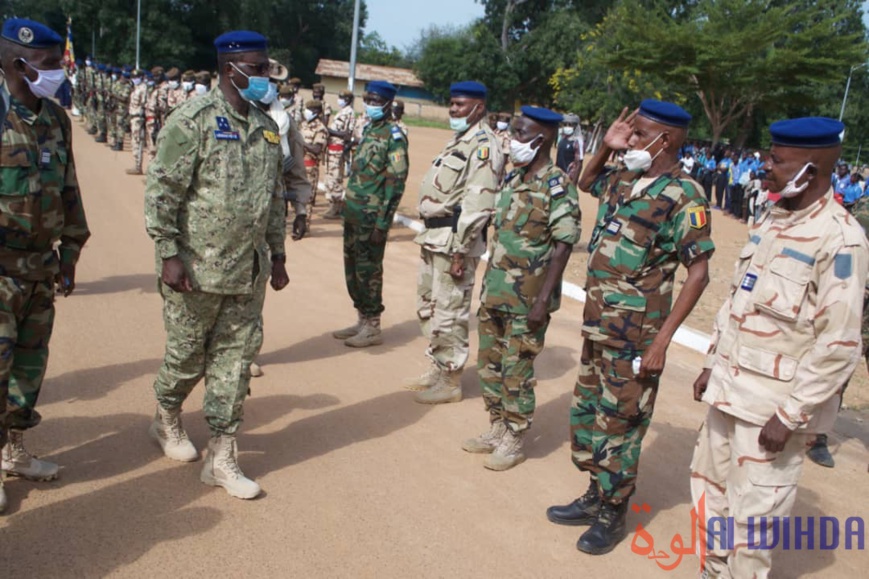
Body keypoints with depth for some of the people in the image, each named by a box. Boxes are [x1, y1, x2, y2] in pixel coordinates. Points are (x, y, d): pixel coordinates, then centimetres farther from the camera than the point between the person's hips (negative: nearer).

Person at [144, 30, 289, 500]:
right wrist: (169, 255, -16)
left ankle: (221, 457, 18)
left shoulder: (266, 127, 9)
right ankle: (167, 419, 41)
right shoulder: (192, 120, -10)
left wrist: (277, 256, 15)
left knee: (233, 364, 7)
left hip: (248, 272, 5)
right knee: (186, 357, 11)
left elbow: (275, 197, 15)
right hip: (196, 269, -5)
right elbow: (161, 192, -12)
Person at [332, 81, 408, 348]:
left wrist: (382, 223, -19)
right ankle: (362, 320, 26)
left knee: (368, 270, -1)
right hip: (353, 212, 8)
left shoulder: (393, 136, -11)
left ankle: (373, 327, 11)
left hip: (371, 216, -8)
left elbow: (396, 183, -16)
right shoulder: (367, 130, 14)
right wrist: (347, 206, 17)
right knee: (352, 268, 13)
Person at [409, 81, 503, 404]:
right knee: (427, 306, 18)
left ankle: (450, 381, 10)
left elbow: (477, 204, -22)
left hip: (454, 239, -10)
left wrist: (460, 251, -24)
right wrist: (431, 237, 20)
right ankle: (436, 369, 31)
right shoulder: (460, 139, 19)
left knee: (449, 312, -2)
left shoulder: (483, 144, -14)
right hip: (434, 237, 11)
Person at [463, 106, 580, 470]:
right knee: (489, 364, 16)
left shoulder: (557, 187, -15)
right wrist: (488, 282, 17)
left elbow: (563, 247, -17)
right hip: (495, 291, 8)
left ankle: (514, 440, 20)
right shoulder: (514, 177, 9)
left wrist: (543, 301, -21)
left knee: (516, 372, 3)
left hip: (525, 298, -8)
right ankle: (497, 429, 32)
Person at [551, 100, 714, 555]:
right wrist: (607, 146, 9)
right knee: (585, 414, 18)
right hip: (596, 324, 8)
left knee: (619, 424, 5)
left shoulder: (683, 195, -15)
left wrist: (661, 340, -22)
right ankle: (595, 496, 36)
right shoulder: (623, 178, 7)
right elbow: (586, 183, 29)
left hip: (634, 335, -8)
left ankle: (613, 515, 24)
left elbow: (698, 274, -17)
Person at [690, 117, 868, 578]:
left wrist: (790, 416, -18)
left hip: (776, 402, -8)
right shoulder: (769, 220, 7)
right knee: (709, 486, 20)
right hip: (729, 388, 8)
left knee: (751, 513, 4)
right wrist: (712, 363, 15)